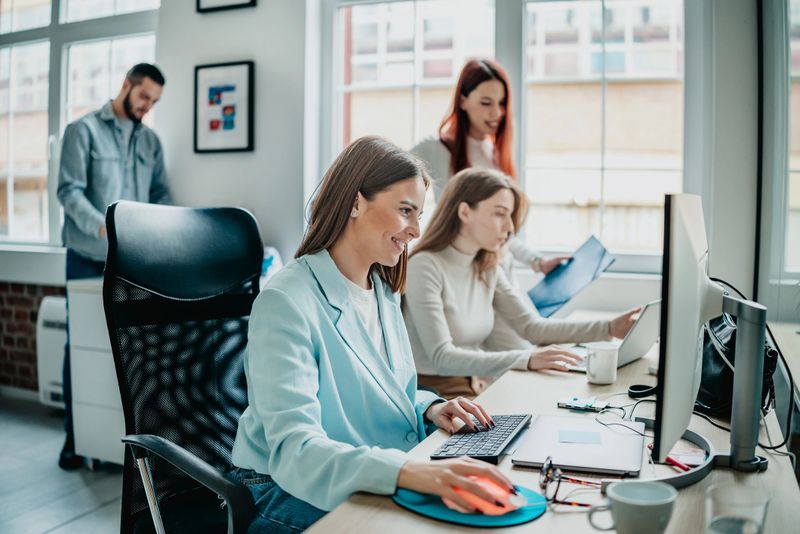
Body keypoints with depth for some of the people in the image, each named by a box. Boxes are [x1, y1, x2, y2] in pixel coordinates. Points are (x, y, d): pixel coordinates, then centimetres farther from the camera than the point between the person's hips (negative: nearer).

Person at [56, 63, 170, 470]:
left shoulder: (151, 141, 13)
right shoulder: (83, 130, -2)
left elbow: (160, 193, 12)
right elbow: (69, 190, -11)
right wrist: (104, 227, -26)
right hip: (89, 259, -4)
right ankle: (75, 434, 14)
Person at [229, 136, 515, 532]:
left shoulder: (383, 291, 6)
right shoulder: (286, 302, -21)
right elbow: (294, 448, -30)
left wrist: (429, 408, -5)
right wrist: (410, 471, -44)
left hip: (383, 484, 8)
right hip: (294, 496, -7)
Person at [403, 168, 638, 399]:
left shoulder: (487, 268, 6)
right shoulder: (425, 267, -19)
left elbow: (531, 326, 6)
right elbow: (441, 357, -26)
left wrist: (609, 328, -2)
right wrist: (526, 359, -35)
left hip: (478, 387, 7)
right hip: (434, 393, -7)